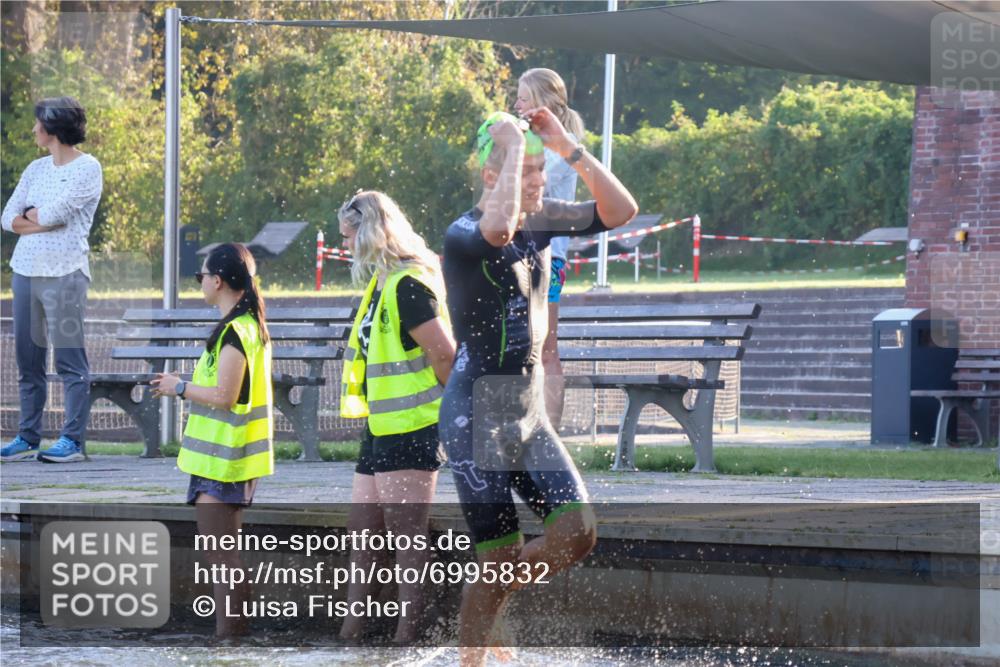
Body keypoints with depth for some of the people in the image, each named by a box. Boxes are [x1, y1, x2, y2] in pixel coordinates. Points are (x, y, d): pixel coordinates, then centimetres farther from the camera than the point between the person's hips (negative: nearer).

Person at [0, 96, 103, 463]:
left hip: (64, 273, -7)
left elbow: (55, 213, -15)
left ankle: (72, 441, -6)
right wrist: (43, 221, -5)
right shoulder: (37, 169, 17)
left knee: (70, 360, -6)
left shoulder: (87, 168, -4)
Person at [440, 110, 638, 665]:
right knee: (501, 559, -6)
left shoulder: (542, 219, 6)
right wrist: (513, 144, -28)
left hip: (530, 411, 7)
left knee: (578, 533, -6)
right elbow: (499, 227, -40)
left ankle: (488, 598, 19)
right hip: (478, 415, -7)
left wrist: (570, 149, -10)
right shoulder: (465, 235, -16)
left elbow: (621, 211, -1)